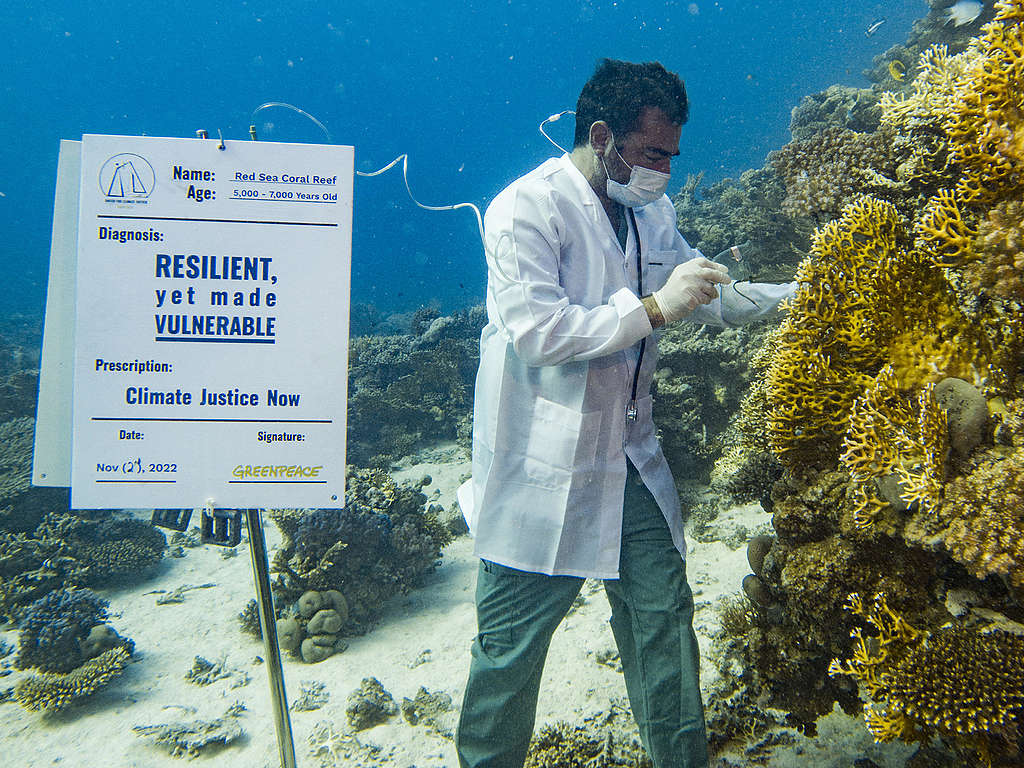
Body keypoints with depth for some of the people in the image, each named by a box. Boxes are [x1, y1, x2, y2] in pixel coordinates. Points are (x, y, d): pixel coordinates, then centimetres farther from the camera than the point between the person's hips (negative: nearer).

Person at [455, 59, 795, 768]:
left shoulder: (653, 213, 10)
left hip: (631, 460, 7)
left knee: (664, 614, 13)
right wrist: (655, 308, -23)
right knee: (513, 642, 7)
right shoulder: (525, 209, -13)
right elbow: (536, 332, -24)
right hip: (544, 470, -6)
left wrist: (803, 291, 10)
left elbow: (714, 299, 21)